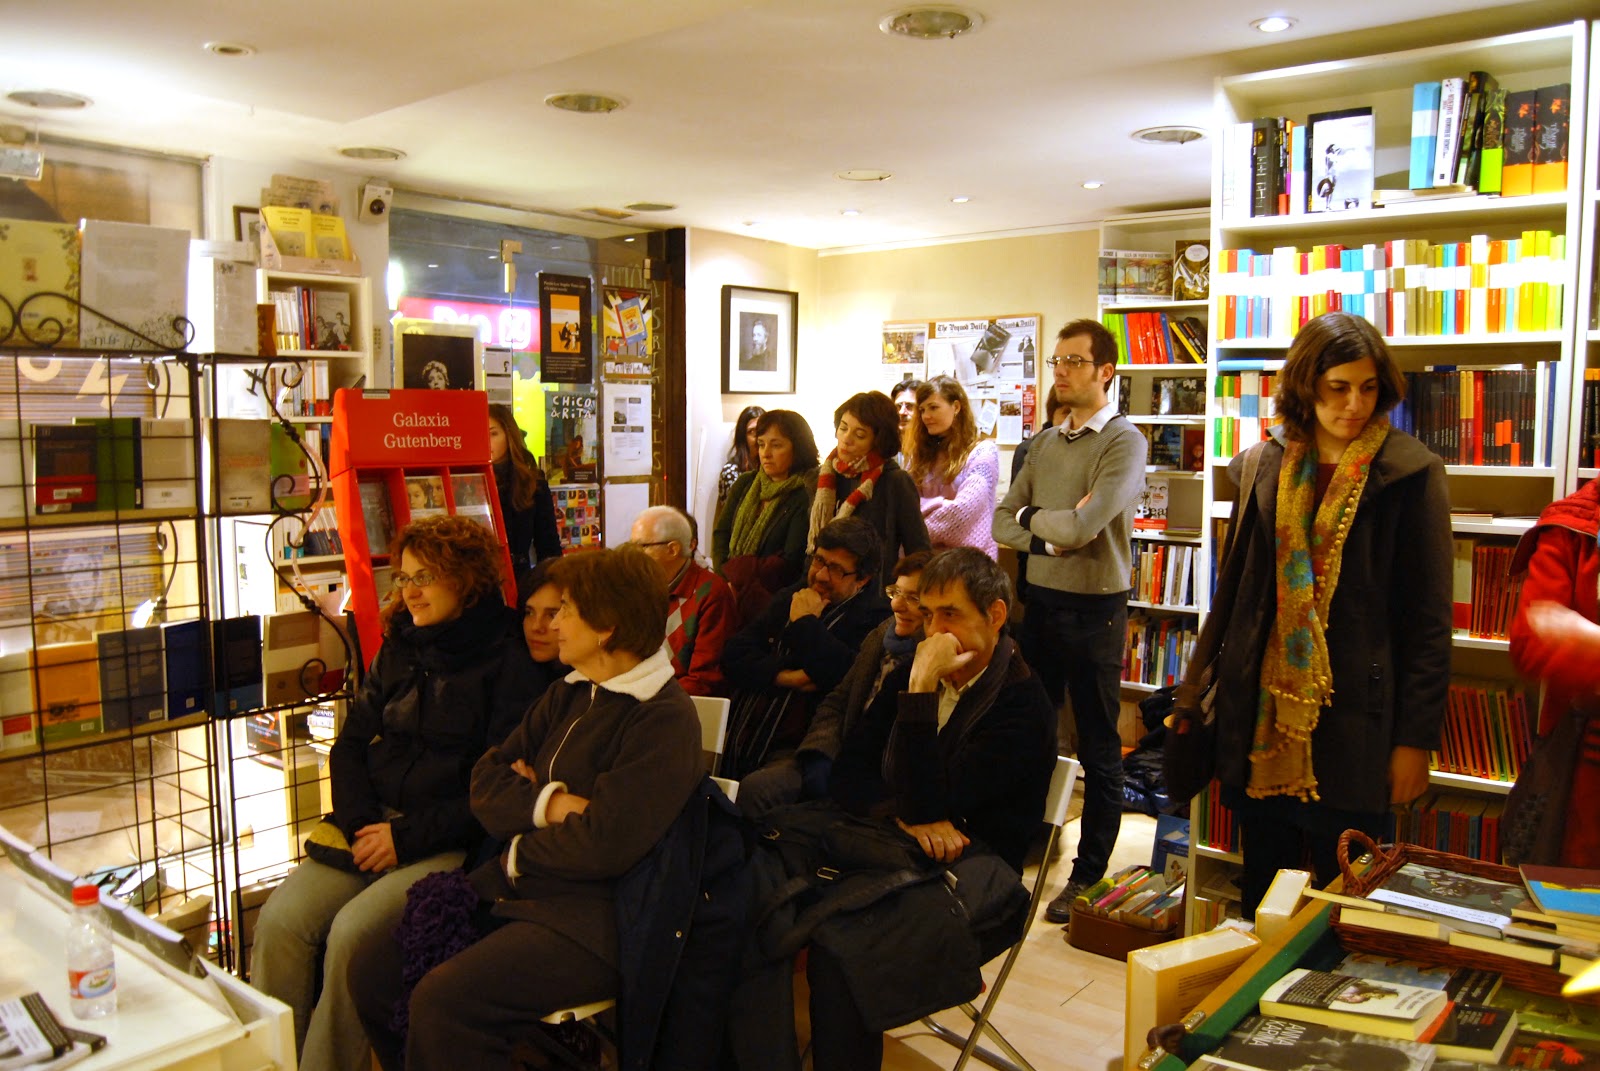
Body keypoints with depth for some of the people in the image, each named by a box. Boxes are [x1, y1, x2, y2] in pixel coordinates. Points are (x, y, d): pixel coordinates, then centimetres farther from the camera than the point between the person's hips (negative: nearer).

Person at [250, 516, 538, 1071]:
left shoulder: (504, 662, -6)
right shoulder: (398, 650, 14)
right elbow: (350, 745, 14)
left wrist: (409, 836, -14)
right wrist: (361, 824, -3)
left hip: (450, 843, -6)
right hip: (375, 827, 6)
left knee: (352, 931, -25)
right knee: (280, 920, -15)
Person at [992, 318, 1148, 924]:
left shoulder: (1124, 442, -10)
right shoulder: (1043, 445, 10)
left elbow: (1083, 525, -21)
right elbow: (1003, 525, 5)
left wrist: (1031, 516, -4)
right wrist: (1050, 535, -12)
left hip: (1095, 610, -6)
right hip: (1040, 602, 6)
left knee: (1098, 751, 6)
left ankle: (1089, 875, 18)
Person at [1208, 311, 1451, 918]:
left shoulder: (1410, 474, -4)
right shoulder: (1265, 468, 5)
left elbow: (1430, 616, -4)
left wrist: (1416, 737, -7)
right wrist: (1213, 686, 11)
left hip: (1354, 719, -3)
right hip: (1264, 714, 3)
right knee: (1261, 890, 15)